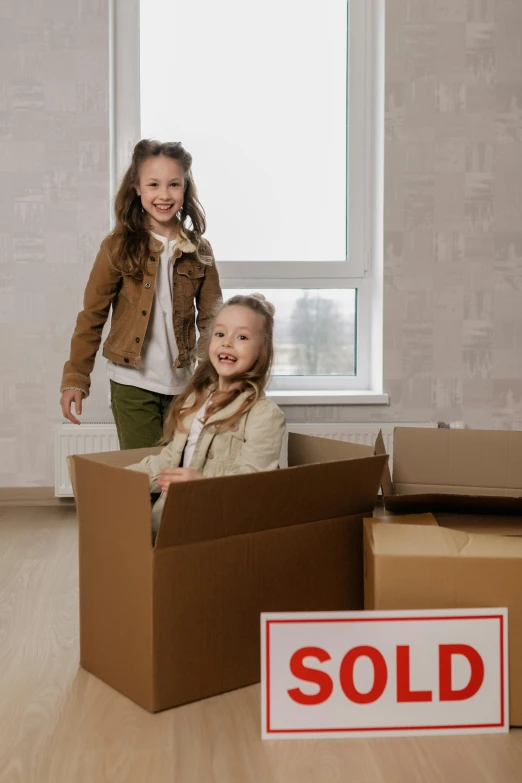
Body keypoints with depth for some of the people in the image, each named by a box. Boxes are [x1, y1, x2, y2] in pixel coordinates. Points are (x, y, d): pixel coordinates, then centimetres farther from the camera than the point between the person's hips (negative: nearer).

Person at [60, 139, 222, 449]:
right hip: (133, 383, -2)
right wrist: (75, 378, -8)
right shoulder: (119, 247, -5)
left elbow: (211, 319, 5)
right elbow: (92, 315, -3)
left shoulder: (199, 251, 2)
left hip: (183, 383, 3)